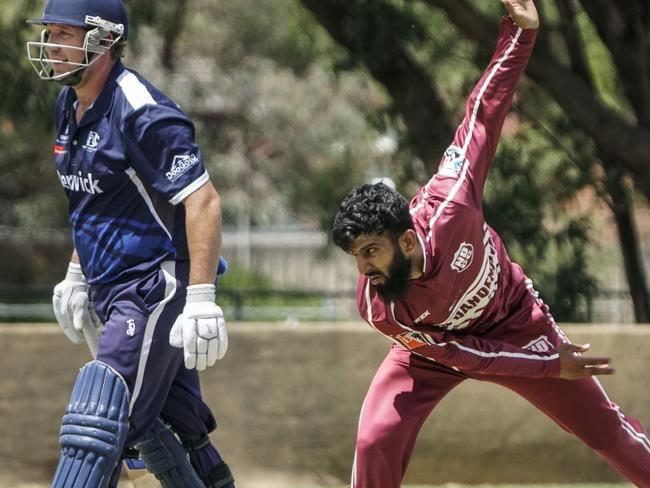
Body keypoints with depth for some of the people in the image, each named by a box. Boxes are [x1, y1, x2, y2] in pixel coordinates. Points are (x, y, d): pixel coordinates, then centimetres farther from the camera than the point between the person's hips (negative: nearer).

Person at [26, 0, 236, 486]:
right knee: (158, 430, 15)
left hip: (157, 288, -10)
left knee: (96, 427, -15)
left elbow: (203, 202, -23)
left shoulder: (143, 112, -18)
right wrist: (76, 276, 24)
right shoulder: (71, 105, 11)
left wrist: (200, 300, -28)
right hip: (116, 293, 10)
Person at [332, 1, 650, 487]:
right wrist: (550, 366, -20)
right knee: (376, 444, -19)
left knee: (605, 427, 9)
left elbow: (483, 117, -28)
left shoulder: (446, 210, -37)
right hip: (435, 347, -1)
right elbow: (460, 354, -23)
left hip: (516, 324, 1)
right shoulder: (377, 309, -33)